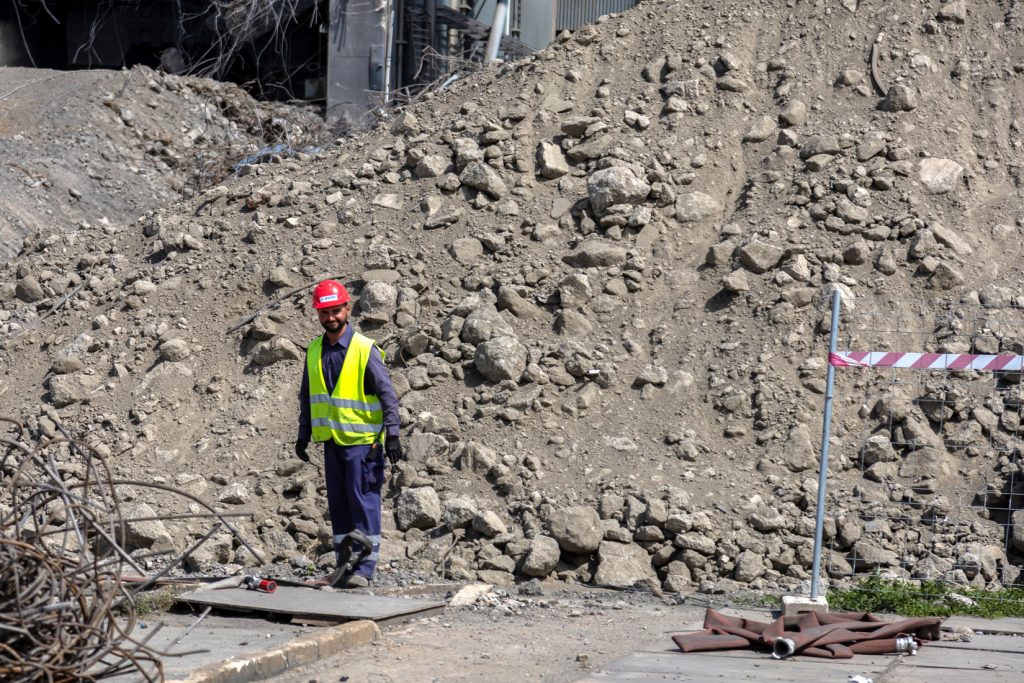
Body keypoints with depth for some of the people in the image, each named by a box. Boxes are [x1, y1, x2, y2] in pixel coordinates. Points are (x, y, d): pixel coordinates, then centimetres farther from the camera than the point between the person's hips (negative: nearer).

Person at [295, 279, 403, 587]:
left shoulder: (365, 349, -9)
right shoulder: (314, 351, 8)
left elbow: (388, 394, -9)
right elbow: (307, 397, 18)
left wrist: (392, 435, -15)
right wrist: (303, 435, 16)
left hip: (362, 440, -6)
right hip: (331, 440, 6)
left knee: (363, 502, -5)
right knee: (338, 505, 9)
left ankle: (364, 568, -1)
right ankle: (344, 565, 16)